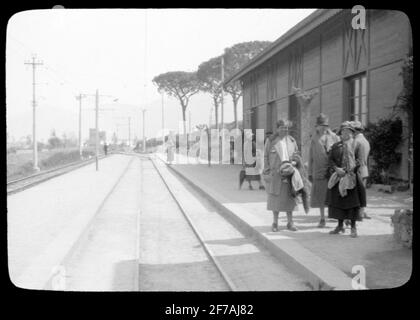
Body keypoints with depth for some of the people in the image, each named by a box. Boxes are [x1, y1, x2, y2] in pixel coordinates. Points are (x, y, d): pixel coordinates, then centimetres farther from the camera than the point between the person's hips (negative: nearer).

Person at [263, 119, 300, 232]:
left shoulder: (291, 141, 8)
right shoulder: (270, 141, -1)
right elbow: (266, 157, -1)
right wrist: (267, 172, -6)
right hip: (275, 174, -2)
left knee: (289, 198, 4)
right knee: (275, 198, 4)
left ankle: (290, 222, 13)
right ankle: (275, 223, 13)